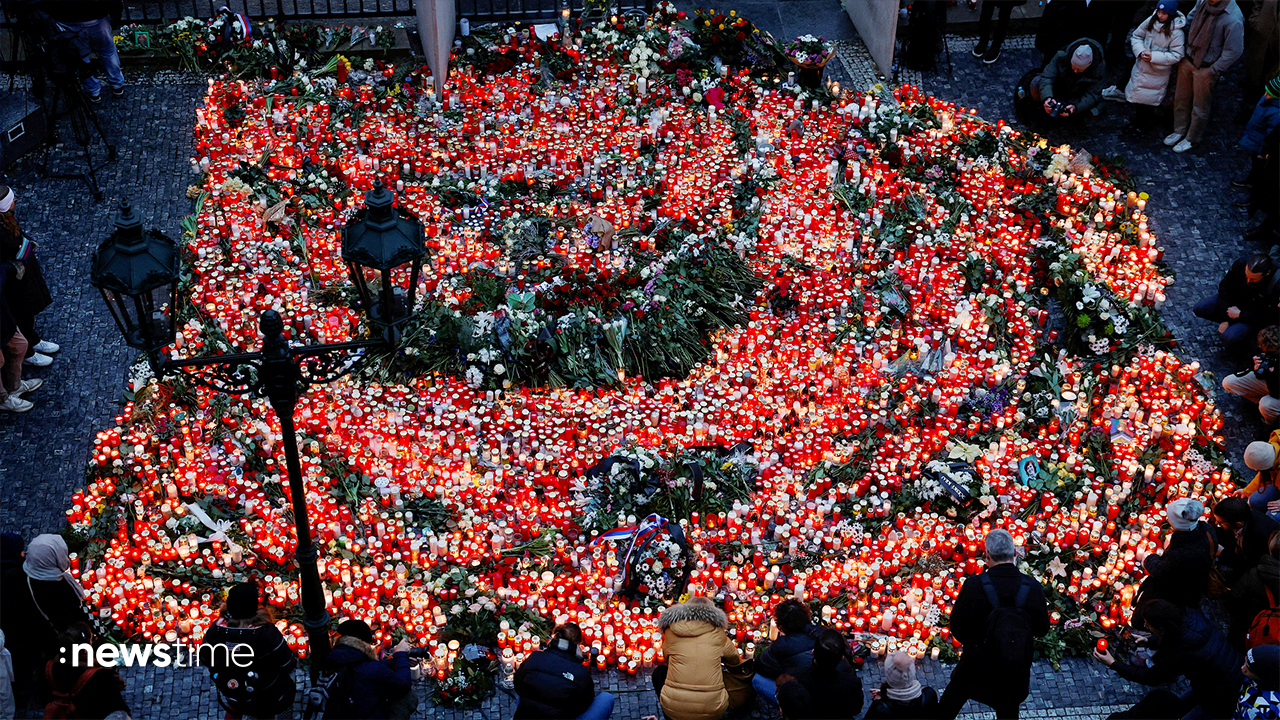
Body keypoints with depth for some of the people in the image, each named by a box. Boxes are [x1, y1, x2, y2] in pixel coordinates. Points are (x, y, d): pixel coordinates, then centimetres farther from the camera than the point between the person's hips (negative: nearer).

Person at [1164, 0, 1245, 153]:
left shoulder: (1233, 19, -28)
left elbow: (1234, 51, -22)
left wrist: (1214, 70, -17)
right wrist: (1185, 45, 8)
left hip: (1206, 69, -6)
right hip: (1188, 59, 6)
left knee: (1200, 106, 12)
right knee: (1181, 99, 20)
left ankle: (1192, 139, 31)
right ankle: (1179, 131, 41)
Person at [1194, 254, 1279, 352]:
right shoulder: (1241, 264, -23)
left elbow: (1269, 318, -23)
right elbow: (1225, 288, -10)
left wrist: (1240, 315, -22)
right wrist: (1224, 320, -14)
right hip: (1235, 300, 5)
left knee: (1229, 337, -28)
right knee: (1199, 309, -11)